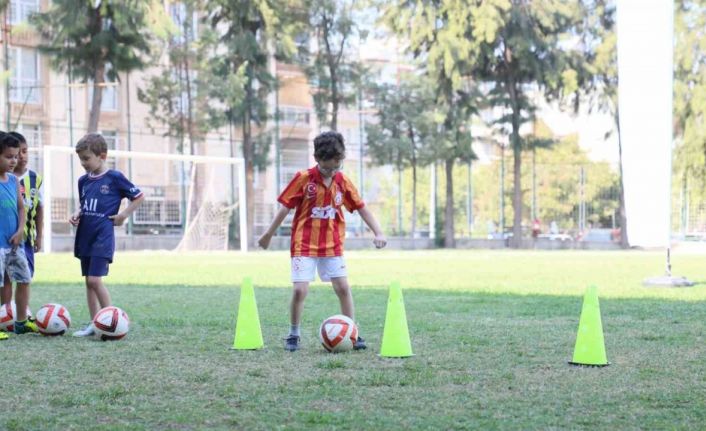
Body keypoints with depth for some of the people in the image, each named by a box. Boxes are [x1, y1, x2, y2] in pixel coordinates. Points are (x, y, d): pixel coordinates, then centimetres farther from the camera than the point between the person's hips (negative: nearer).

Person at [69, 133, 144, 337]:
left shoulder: (114, 178, -8)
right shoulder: (83, 181, 10)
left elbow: (139, 197, -1)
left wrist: (123, 215, -7)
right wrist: (77, 215, 2)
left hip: (103, 236, -7)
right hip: (85, 236, 7)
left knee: (95, 280, -14)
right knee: (88, 281, 8)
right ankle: (94, 324, 13)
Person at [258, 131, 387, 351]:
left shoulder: (342, 181, 0)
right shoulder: (303, 178, -10)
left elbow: (361, 208, 5)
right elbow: (285, 207, -3)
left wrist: (378, 233, -5)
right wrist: (269, 234, 4)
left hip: (332, 246, 3)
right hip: (304, 245, -3)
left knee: (343, 288, -1)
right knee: (300, 290, -10)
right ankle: (293, 335, 9)